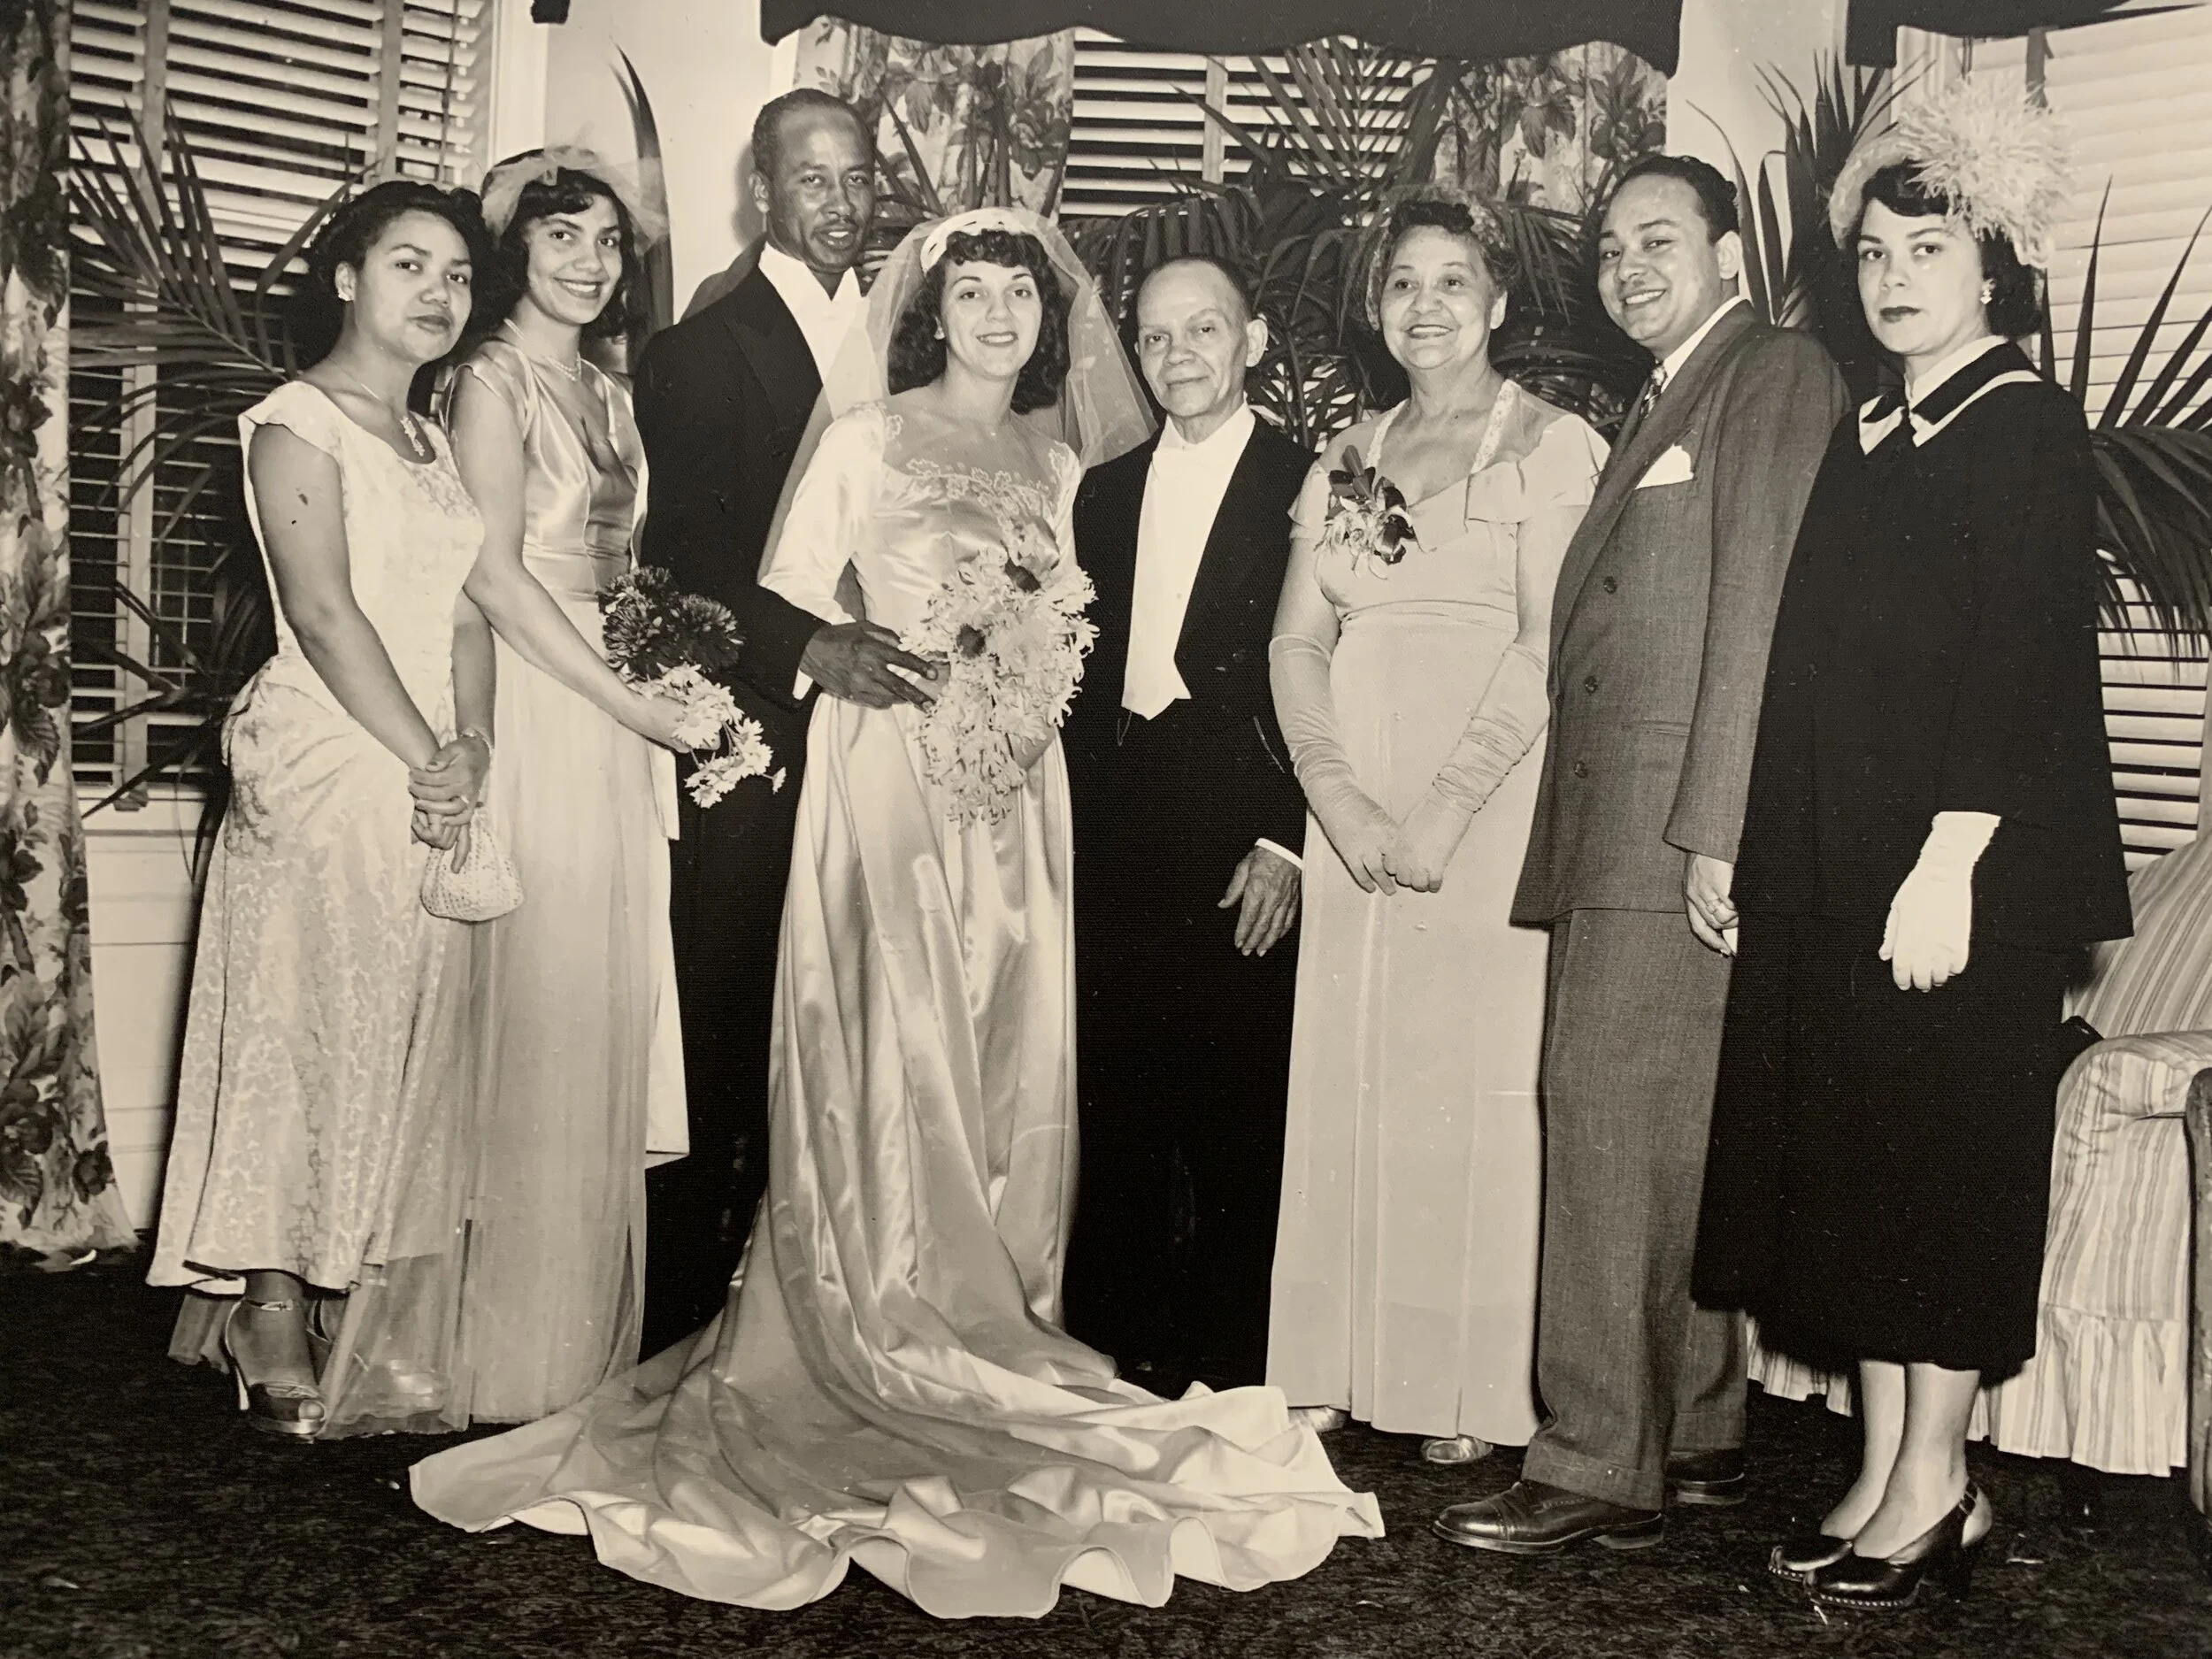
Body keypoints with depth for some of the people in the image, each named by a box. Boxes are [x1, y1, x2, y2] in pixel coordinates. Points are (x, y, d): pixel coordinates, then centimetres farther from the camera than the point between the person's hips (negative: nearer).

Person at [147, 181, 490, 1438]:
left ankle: (295, 1290, 18)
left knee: (396, 1031, 8)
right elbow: (325, 611, -14)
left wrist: (471, 752, -6)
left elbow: (465, 617, 10)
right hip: (324, 760, -8)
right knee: (301, 1025, -5)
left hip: (428, 776, 8)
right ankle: (269, 1312, 3)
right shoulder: (298, 422, -5)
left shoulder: (431, 441, 18)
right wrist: (425, 761, -17)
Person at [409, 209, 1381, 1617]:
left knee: (1013, 1062, 4)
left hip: (1016, 781, 4)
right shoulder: (866, 441, 2)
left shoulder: (1057, 459, 14)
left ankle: (1000, 1335, 15)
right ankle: (892, 1357, 5)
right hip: (891, 765, -4)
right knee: (892, 1062, -5)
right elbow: (790, 600, 0)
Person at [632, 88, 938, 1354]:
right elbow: (684, 560, -8)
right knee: (718, 1032, -1)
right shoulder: (702, 352, 1)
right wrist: (811, 648, -19)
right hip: (754, 734, -4)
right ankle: (682, 1307, 9)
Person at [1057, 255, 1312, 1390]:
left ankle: (1231, 1370, 14)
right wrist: (1086, 819, 7)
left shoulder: (1308, 482, -1)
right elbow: (1084, 677, 16)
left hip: (1237, 845, -5)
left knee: (1237, 1118, 1)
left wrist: (1286, 840, -12)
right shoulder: (1106, 491, 16)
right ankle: (1111, 1350, 21)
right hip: (1115, 844, 5)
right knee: (1114, 1117, 9)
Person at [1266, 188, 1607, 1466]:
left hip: (1492, 802, -4)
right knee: (1346, 1077, 5)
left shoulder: (1553, 448, 0)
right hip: (1352, 811, 5)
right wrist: (1339, 798, -7)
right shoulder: (1343, 463, 16)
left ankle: (1477, 1390, 8)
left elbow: (1549, 649, -9)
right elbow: (1298, 643, 9)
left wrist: (1441, 809, -16)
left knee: (1477, 1077, -3)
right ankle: (1346, 1372, 15)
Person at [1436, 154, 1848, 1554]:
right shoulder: (1662, 403, 25)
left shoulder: (1780, 372, -3)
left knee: (1613, 1116, -8)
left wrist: (1714, 832, -19)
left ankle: (1604, 1466, 0)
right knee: (1671, 1138, 11)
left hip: (1685, 831, -9)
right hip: (1614, 834, 9)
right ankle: (1699, 1435, 21)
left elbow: (1761, 609, -13)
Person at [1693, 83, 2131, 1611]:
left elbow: (2024, 668, -15)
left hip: (1967, 867, -7)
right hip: (1832, 868, 7)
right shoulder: (1861, 442, 15)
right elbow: (1820, 672, 13)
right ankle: (1893, 1468, 19)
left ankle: (1935, 1478, 11)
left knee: (1943, 1154, -1)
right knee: (1847, 1153, 8)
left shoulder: (2029, 431, -6)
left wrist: (1948, 866, -21)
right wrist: (1761, 858, 8)